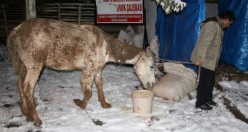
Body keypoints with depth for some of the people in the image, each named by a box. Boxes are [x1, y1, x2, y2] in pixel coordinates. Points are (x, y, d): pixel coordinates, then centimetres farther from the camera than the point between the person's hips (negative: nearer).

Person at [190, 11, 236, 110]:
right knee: (204, 81, -1)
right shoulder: (212, 25, -18)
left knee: (211, 81, 18)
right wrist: (199, 58, -28)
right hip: (205, 60, -10)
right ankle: (200, 103, 10)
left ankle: (208, 99, 33)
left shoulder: (217, 26, 15)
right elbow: (204, 42, -25)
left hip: (211, 60, 10)